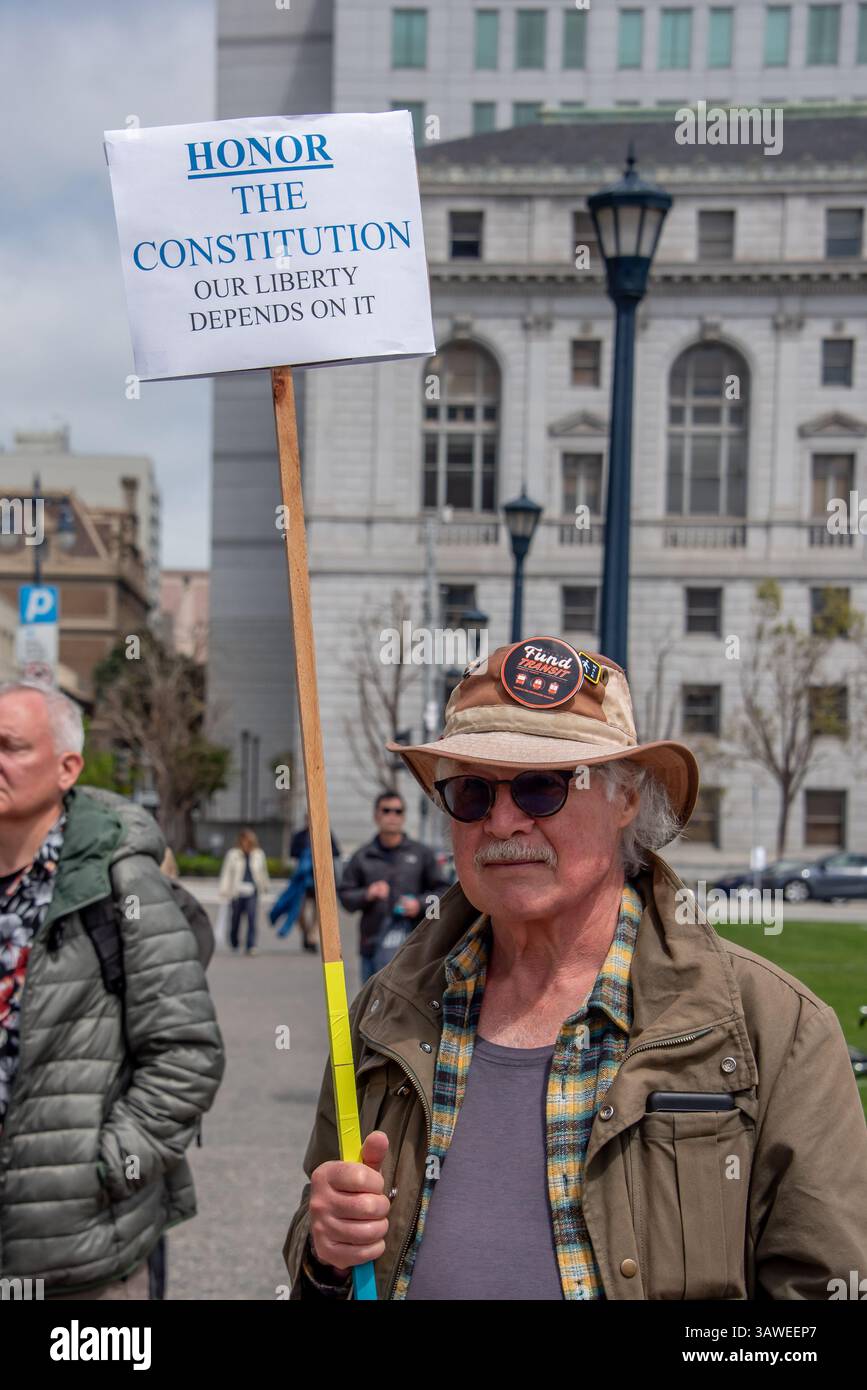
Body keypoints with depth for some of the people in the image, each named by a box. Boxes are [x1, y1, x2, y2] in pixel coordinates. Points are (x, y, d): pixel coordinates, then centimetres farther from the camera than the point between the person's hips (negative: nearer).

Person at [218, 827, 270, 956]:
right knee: (235, 920, 11)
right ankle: (235, 944, 35)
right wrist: (224, 891, 0)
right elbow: (226, 873, 3)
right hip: (237, 892, -1)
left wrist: (265, 886, 34)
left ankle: (251, 946, -16)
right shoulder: (233, 855, -3)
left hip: (252, 893, 1)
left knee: (252, 918, -16)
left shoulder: (259, 855, 4)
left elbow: (263, 873, 21)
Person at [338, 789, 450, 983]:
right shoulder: (362, 857, 11)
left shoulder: (422, 854, 9)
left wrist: (420, 904, -9)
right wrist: (367, 895, -12)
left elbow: (442, 891, 8)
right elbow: (344, 896, 8)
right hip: (373, 947, 1)